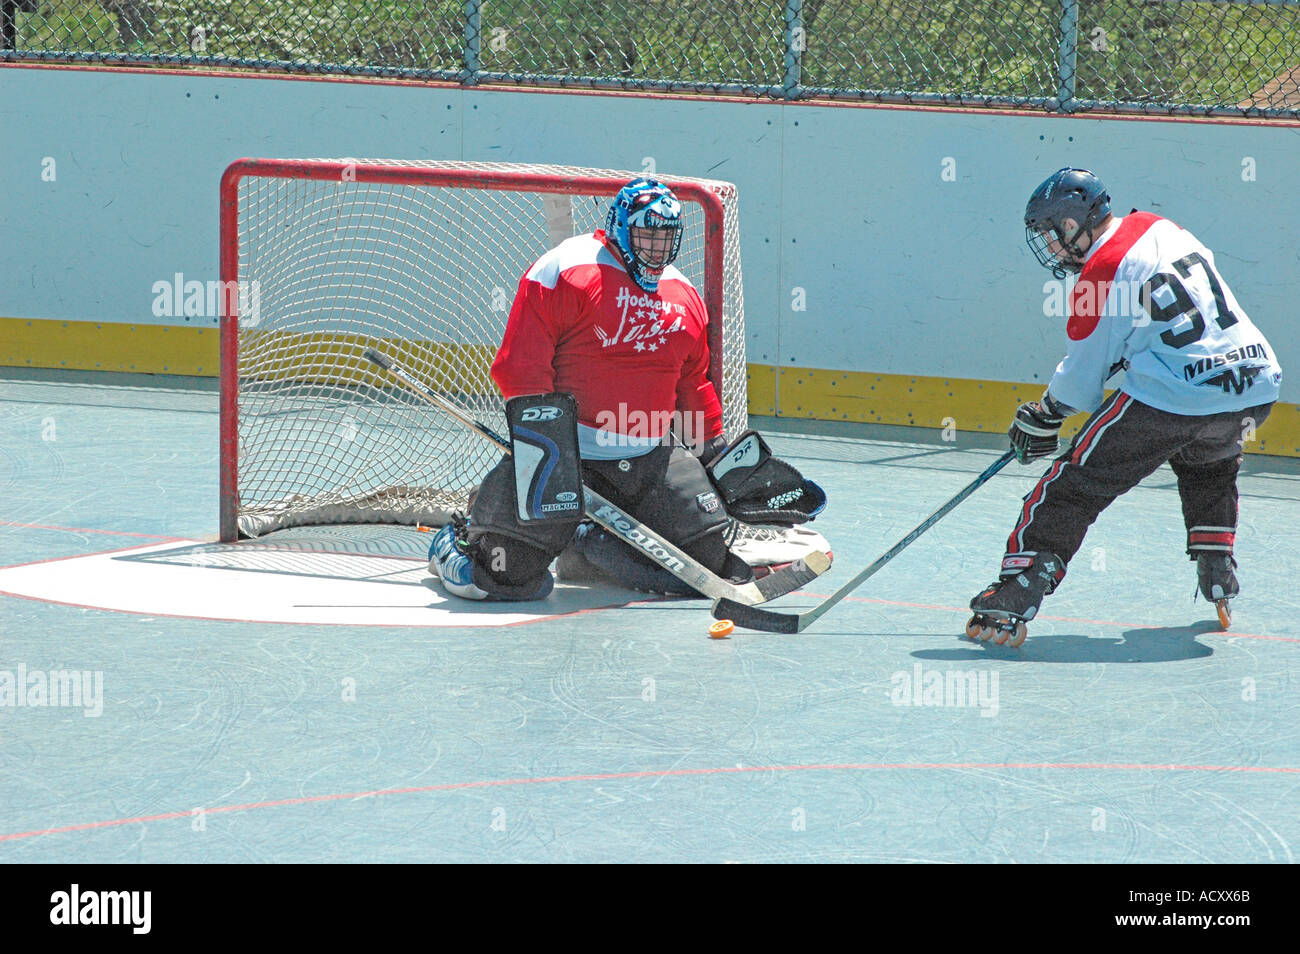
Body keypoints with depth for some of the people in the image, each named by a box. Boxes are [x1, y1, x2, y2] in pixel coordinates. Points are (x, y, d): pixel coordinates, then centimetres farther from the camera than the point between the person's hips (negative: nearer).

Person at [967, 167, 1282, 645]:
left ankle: (1018, 592, -5)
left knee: (1077, 481, 1)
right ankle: (1217, 569, 36)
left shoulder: (1101, 276, -8)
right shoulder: (1158, 227, 15)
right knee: (1209, 463, 39)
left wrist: (1045, 416, 20)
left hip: (1174, 399, -7)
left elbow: (1081, 381, 0)